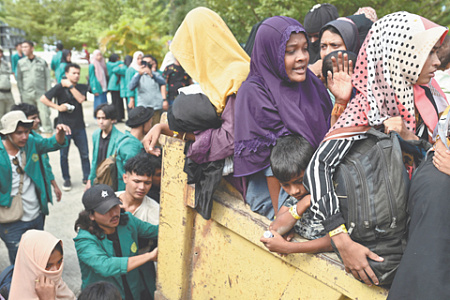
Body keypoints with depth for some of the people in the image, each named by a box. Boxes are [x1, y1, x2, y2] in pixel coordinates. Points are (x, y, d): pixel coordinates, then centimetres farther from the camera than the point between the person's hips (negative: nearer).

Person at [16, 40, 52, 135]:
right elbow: (19, 79, 12)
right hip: (27, 95, 2)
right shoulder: (20, 63, 10)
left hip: (41, 93, -2)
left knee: (44, 114, -8)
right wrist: (21, 93, 5)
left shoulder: (42, 62, 6)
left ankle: (48, 133, -3)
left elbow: (47, 78, 7)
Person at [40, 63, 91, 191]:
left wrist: (70, 86, -15)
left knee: (85, 154, 5)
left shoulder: (82, 87, 5)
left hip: (79, 126, 2)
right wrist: (57, 107, -11)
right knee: (63, 155, 5)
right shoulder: (60, 87, -3)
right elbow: (43, 99, -4)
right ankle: (66, 179, 20)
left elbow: (81, 99, -15)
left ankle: (87, 178, 19)